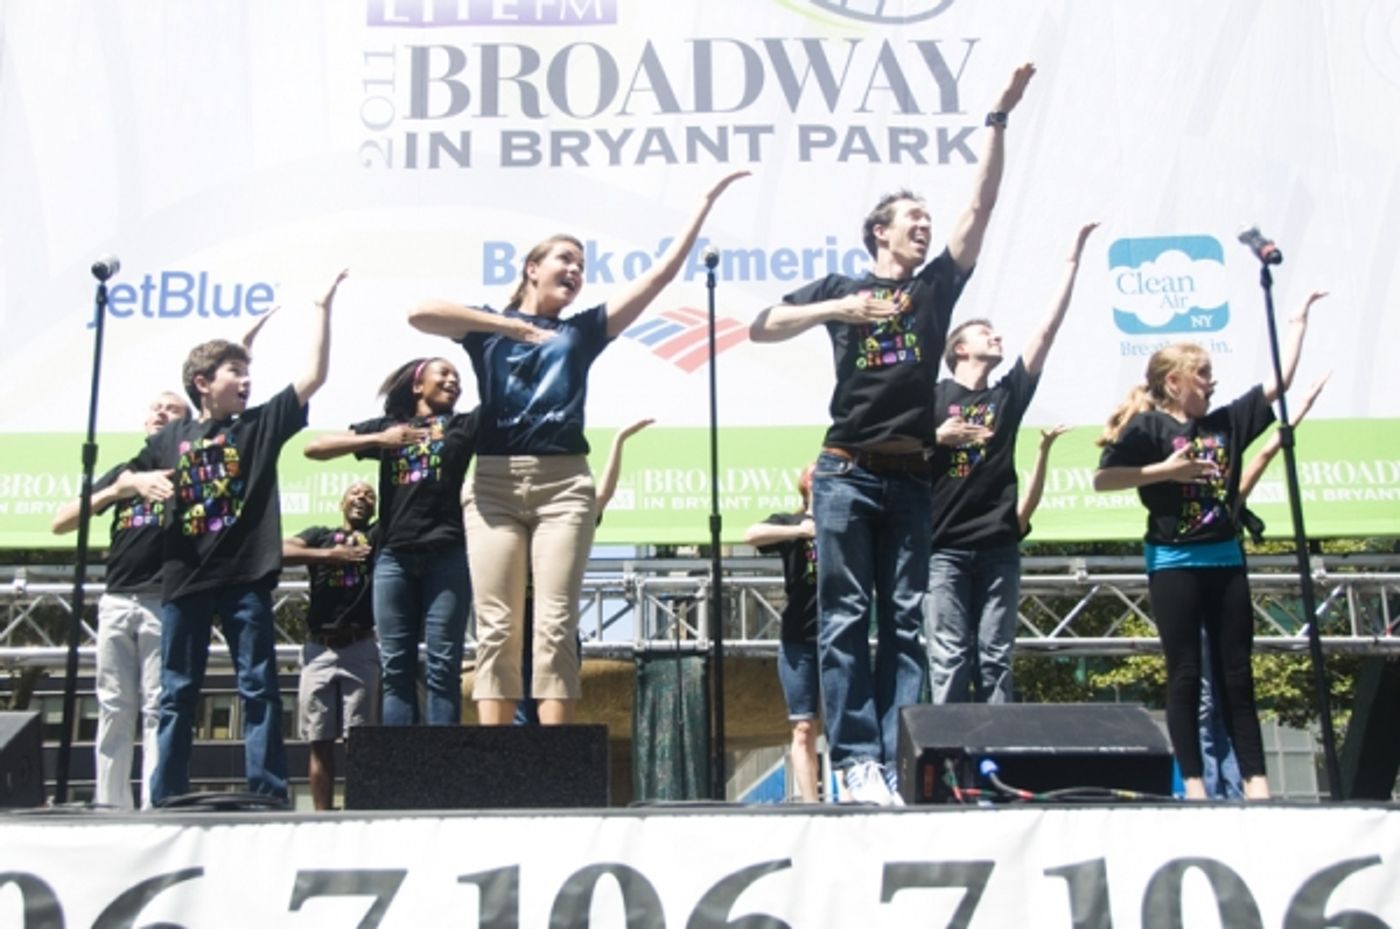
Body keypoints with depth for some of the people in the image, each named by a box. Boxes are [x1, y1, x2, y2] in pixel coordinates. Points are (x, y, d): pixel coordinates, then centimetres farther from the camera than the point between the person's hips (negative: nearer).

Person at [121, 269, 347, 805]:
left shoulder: (262, 424, 6)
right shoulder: (170, 439, 8)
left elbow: (315, 376, -1)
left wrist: (323, 307, -5)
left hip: (246, 579, -1)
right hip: (185, 579, 1)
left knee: (259, 689, 1)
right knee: (177, 694, 6)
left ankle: (269, 793, 3)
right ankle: (165, 798, 11)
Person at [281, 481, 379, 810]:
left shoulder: (379, 534, 14)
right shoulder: (319, 535, 16)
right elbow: (279, 551, 0)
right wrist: (329, 554, -7)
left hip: (360, 647, -1)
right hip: (318, 649, 1)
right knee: (320, 741, 1)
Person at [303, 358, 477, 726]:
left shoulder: (464, 425, 13)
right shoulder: (386, 426, 17)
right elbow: (314, 448, 10)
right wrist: (378, 440, -2)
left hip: (447, 555, -2)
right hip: (394, 556, 2)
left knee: (442, 665, -4)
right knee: (396, 666, 1)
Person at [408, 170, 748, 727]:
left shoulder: (582, 330, 16)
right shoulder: (488, 326, 12)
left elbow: (662, 273, 12)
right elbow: (419, 313, -8)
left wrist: (706, 201, 10)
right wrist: (514, 326, -5)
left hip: (564, 483, 1)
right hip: (494, 481, -1)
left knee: (556, 624, -5)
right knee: (496, 625, -3)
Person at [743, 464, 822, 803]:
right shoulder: (789, 522, 9)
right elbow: (751, 535, -10)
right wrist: (800, 531, -22)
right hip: (800, 640, -1)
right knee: (805, 730, -1)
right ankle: (810, 805, -2)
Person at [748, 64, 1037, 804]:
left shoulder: (936, 284, 16)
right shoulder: (840, 287, 11)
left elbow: (981, 204, 9)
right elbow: (760, 328, 0)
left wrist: (999, 119, 4)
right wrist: (841, 308, -11)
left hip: (912, 476, 3)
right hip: (847, 472, -3)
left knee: (904, 623, 1)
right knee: (846, 619, -6)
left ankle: (896, 761, 0)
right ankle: (856, 760, -7)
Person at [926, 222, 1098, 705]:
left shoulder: (1009, 393, 13)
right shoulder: (933, 397, 5)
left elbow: (1047, 330, 7)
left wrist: (1072, 260, 4)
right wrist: (939, 437, -12)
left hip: (998, 546, 3)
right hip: (945, 546, -3)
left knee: (995, 659, 3)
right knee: (950, 657, -6)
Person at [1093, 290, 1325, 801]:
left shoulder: (1225, 423, 10)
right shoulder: (1148, 426, -4)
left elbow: (1279, 382, 13)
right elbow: (1102, 480, -11)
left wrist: (1298, 320, 16)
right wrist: (1165, 470, -17)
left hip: (1226, 559, 5)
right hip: (1174, 562, -5)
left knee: (1235, 673, 7)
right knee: (1186, 675, -1)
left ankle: (1255, 780, 10)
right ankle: (1192, 782, 4)